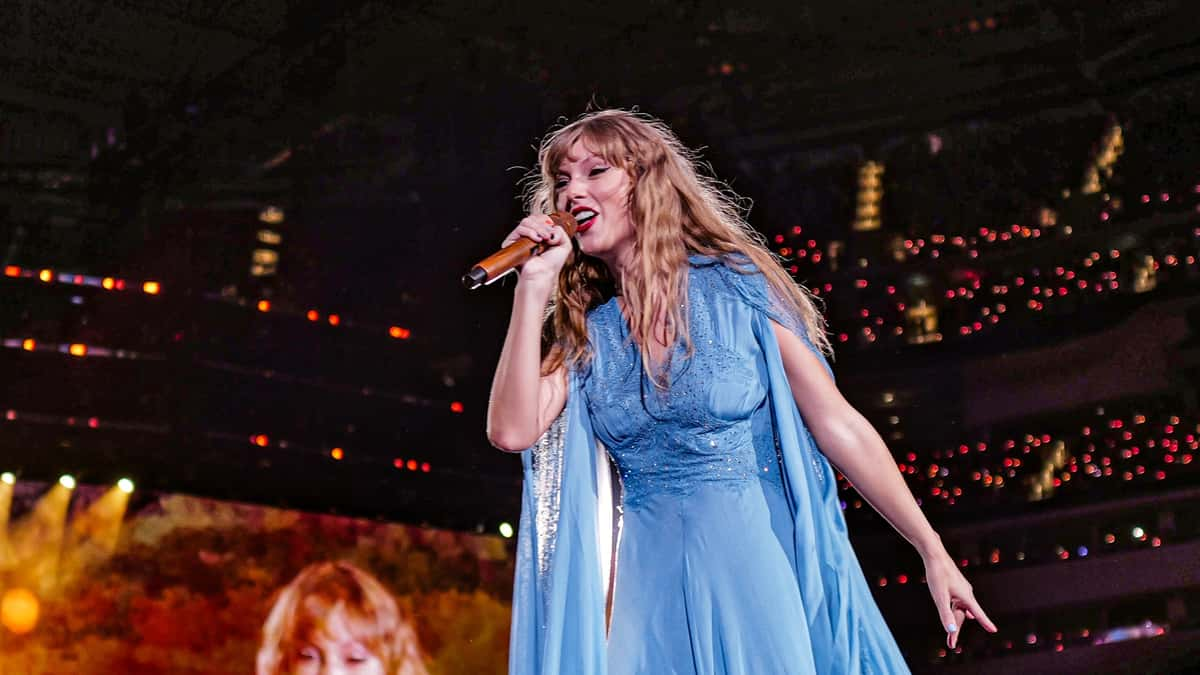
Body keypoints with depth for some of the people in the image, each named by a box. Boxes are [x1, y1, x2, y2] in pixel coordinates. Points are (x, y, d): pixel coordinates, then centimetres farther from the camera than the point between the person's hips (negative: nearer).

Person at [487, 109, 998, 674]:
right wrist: (533, 285, -10)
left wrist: (932, 552, -3)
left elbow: (839, 426, -3)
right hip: (649, 581, 3)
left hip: (755, 566, -3)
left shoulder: (736, 286, -5)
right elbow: (512, 431, -10)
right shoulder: (581, 330, 5)